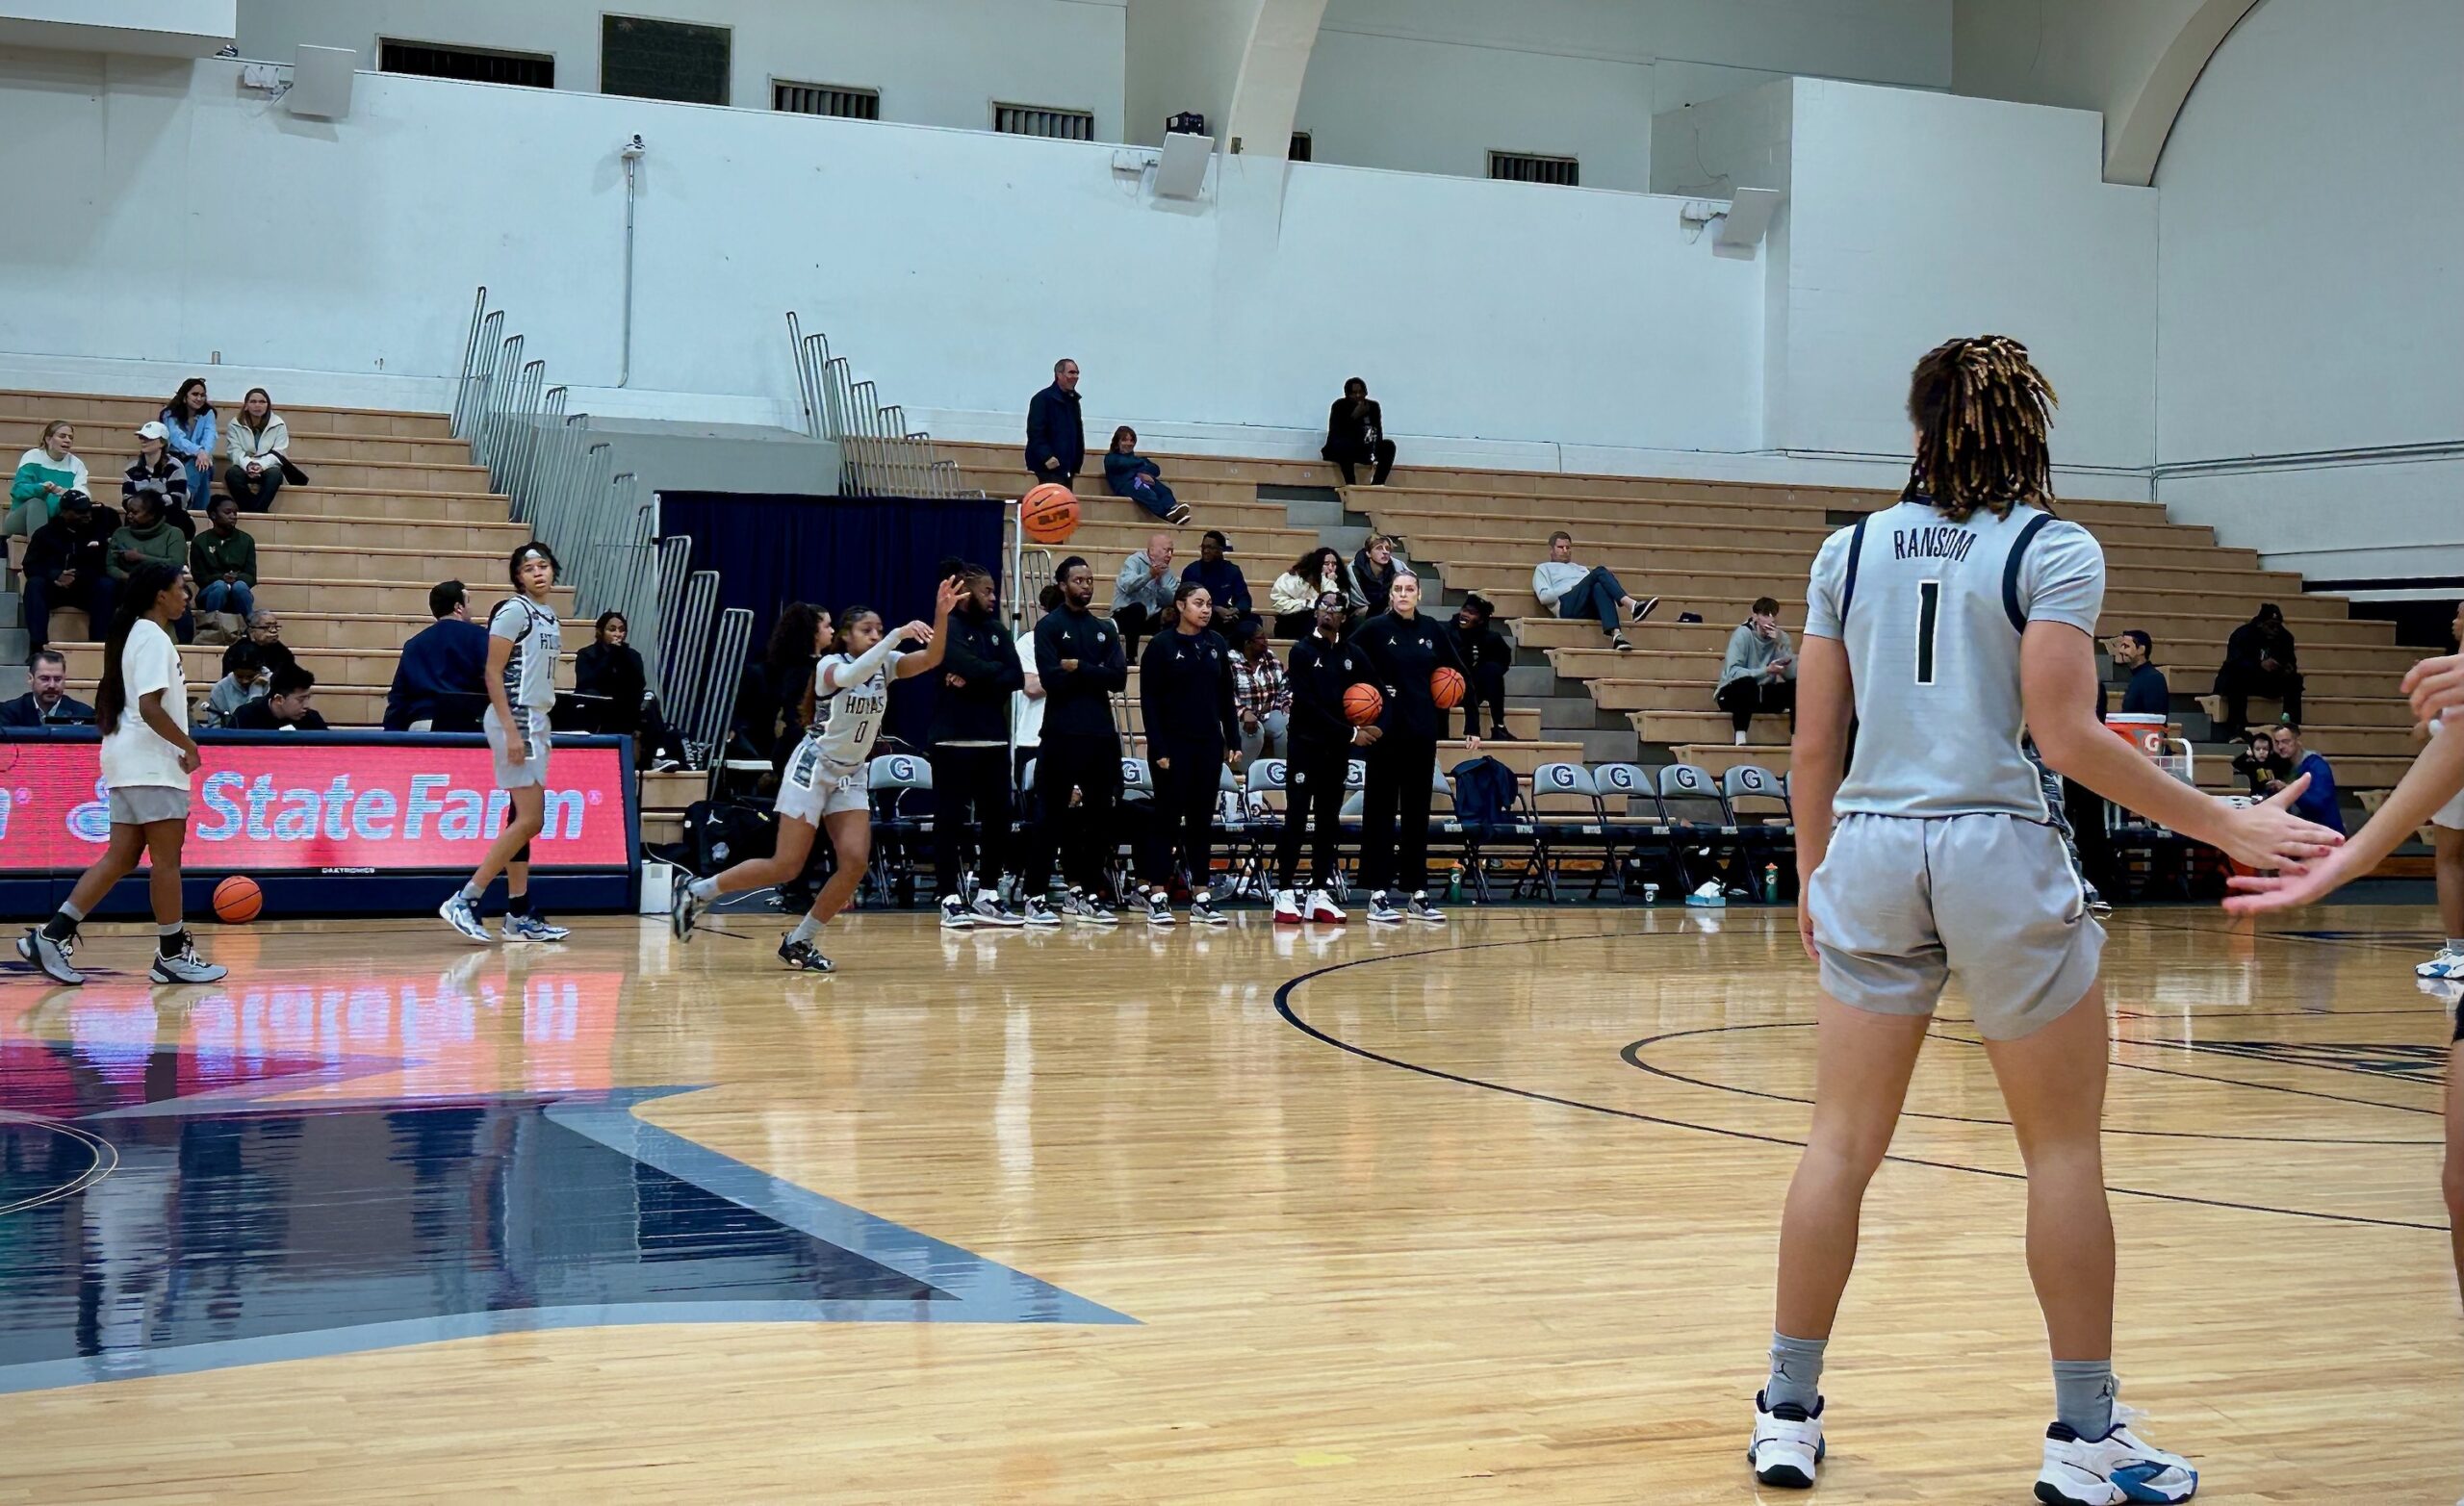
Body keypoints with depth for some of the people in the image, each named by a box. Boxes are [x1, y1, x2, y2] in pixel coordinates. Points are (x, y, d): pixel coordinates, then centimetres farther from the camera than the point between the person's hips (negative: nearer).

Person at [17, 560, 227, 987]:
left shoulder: (134, 634, 18)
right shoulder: (154, 638, -13)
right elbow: (150, 706, -22)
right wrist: (189, 746, -12)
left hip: (129, 763, 10)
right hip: (151, 764, -10)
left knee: (120, 857, 8)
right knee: (167, 859, -2)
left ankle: (52, 935, 2)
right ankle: (173, 955, 4)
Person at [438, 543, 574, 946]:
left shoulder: (550, 617, 15)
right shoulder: (513, 611, -10)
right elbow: (493, 674, -14)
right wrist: (511, 731, -20)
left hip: (536, 721, 9)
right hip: (514, 719, -9)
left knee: (523, 819, 8)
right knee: (530, 820, -13)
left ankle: (519, 916, 10)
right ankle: (463, 901, -11)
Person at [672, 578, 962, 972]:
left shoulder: (885, 665, 2)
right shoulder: (829, 665, -13)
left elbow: (931, 659, -13)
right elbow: (850, 677, -37)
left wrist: (942, 615, -29)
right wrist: (898, 635, -42)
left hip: (851, 776, 6)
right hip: (812, 769, -6)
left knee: (856, 861, -12)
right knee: (786, 866, -9)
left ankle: (800, 942, 3)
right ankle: (697, 892, 9)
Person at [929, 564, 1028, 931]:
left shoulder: (996, 631, 14)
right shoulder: (948, 627, -4)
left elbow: (1016, 677, 1)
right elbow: (970, 667, -21)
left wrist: (975, 681, -12)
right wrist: (997, 670, -3)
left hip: (994, 738, 7)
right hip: (954, 738, -6)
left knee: (998, 817, 6)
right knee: (950, 819, -4)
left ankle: (988, 897, 15)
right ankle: (952, 900, -1)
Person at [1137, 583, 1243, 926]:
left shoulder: (1217, 644, 8)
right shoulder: (1162, 646, -6)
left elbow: (1226, 698, 12)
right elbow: (1148, 701, -8)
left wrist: (1233, 741, 6)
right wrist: (1158, 749, -14)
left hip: (1209, 744, 4)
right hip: (1173, 744, -4)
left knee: (1202, 820, 7)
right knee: (1168, 819, -1)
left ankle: (1202, 898, 11)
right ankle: (1157, 898, 3)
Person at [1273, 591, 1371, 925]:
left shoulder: (1353, 656, 10)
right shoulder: (1303, 652, -3)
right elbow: (1309, 703, -12)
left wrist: (1366, 727, -10)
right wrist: (1350, 732, -14)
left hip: (1338, 750, 5)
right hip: (1306, 745, -5)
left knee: (1329, 822, 6)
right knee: (1296, 819, -6)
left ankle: (1320, 894, 10)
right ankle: (1285, 894, -5)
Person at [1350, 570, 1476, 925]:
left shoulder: (1432, 632, 8)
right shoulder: (1376, 628, -3)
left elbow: (1461, 677, 13)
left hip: (1423, 730, 4)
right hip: (1387, 729, -4)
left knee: (1417, 810, 8)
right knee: (1381, 809, -1)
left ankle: (1417, 893, 14)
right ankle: (1378, 894, 0)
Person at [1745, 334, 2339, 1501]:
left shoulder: (1850, 551, 8)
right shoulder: (2052, 550, -3)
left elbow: (1813, 743, 8)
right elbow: (2065, 736, -12)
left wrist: (1813, 876, 20)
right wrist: (2226, 826, -7)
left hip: (1869, 852, 4)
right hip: (1996, 853, -3)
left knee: (1841, 1144, 9)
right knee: (2063, 1147, 8)